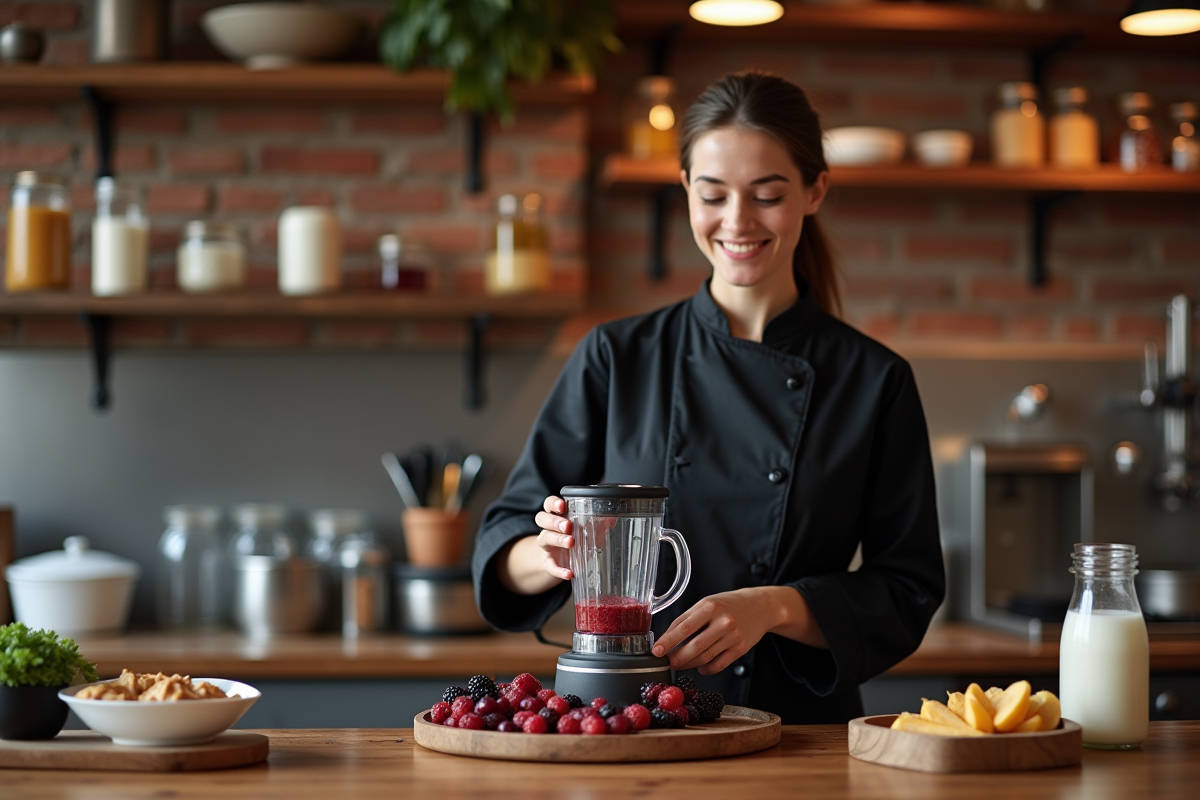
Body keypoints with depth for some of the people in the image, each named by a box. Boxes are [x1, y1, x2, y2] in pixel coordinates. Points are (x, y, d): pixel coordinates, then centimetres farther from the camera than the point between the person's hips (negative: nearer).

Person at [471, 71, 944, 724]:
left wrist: (775, 608, -12)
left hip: (802, 726, 0)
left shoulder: (874, 381, 5)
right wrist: (556, 558, -16)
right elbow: (505, 546, 6)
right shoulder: (615, 358, 6)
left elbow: (906, 595, 4)